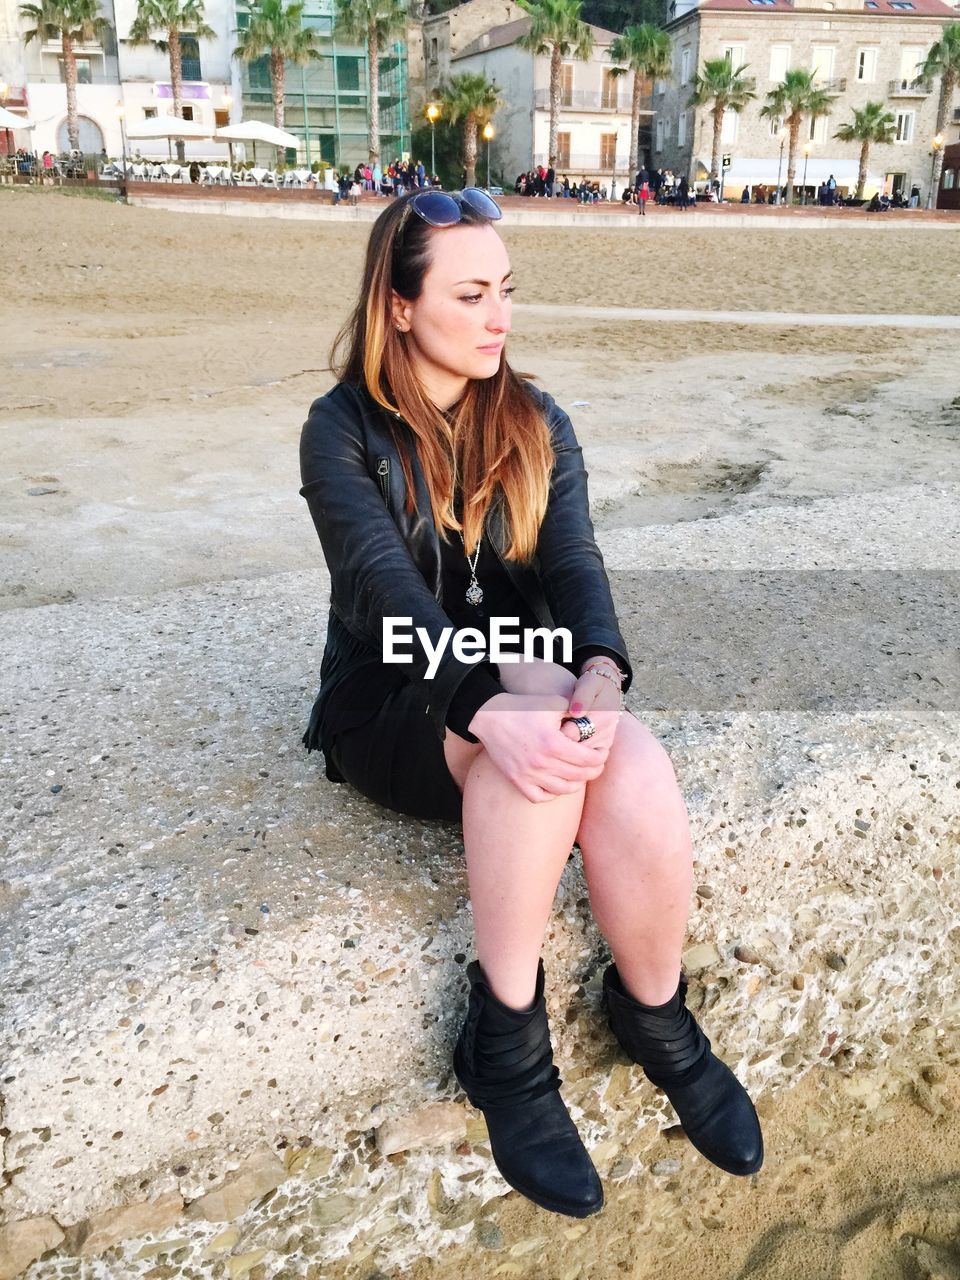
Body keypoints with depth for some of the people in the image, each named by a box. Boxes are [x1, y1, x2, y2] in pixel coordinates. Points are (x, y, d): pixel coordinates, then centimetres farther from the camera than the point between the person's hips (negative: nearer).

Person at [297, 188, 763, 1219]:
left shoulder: (537, 426, 8)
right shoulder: (344, 429, -4)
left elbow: (573, 561, -7)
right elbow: (384, 588, -19)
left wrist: (602, 670, -30)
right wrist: (491, 714, -37)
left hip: (519, 684, 3)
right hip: (391, 709, -3)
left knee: (641, 784, -29)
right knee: (540, 703, -36)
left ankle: (656, 1017, 0)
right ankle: (506, 1039, -20)